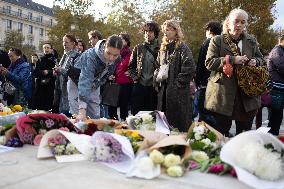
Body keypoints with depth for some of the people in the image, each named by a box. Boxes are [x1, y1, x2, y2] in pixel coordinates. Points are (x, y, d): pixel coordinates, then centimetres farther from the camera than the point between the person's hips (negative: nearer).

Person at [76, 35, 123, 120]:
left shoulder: (117, 59, -18)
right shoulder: (91, 56, -37)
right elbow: (85, 82, -48)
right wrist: (82, 111, -56)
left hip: (94, 86, 5)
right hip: (78, 84, -5)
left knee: (95, 117, 6)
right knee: (80, 118, -11)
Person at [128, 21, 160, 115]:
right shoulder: (138, 48, 9)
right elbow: (131, 66, 14)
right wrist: (134, 77, 2)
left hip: (154, 86, -2)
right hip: (139, 85, 2)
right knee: (136, 114, 6)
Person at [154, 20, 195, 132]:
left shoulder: (182, 48, -6)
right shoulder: (163, 48, 17)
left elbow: (190, 69, -16)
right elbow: (158, 67, 23)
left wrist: (178, 83, -16)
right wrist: (157, 81, 9)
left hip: (178, 92, -7)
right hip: (163, 91, 7)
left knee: (179, 122, -2)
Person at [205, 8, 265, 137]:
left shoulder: (251, 41, 12)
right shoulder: (217, 41, 0)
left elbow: (262, 60, 20)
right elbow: (209, 63, -9)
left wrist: (255, 62, -4)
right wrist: (232, 59, -19)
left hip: (247, 97, 4)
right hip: (223, 96, -3)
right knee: (222, 134, 6)